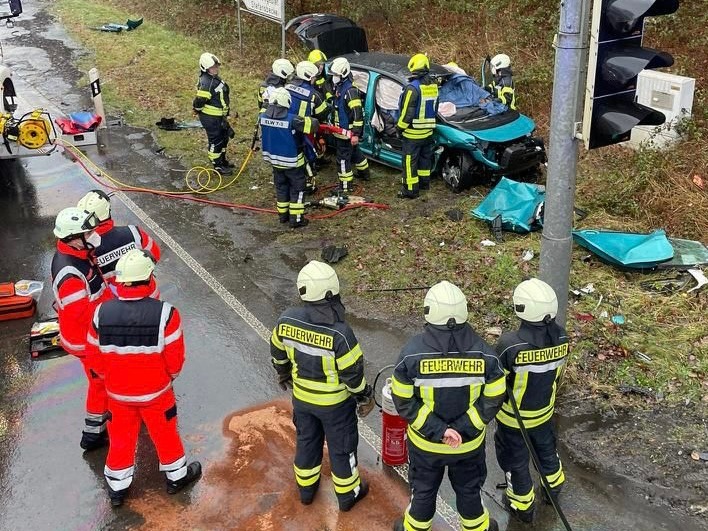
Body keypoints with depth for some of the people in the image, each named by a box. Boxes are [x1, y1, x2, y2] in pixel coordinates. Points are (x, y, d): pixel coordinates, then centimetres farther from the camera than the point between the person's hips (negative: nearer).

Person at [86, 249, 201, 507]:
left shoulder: (102, 313, -18)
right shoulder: (165, 314, -27)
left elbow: (95, 356, -5)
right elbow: (175, 357, -17)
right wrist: (171, 375, 6)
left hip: (117, 391, 2)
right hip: (155, 391, -2)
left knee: (121, 437, 22)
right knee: (165, 432, 21)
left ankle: (117, 487, 39)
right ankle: (177, 475, 42)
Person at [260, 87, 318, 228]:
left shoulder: (263, 117, -8)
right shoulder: (291, 119, -26)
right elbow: (312, 125, -21)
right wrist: (312, 121, 2)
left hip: (274, 160, 6)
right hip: (292, 161, -6)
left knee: (281, 187, 21)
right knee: (297, 188, 8)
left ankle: (283, 214, 31)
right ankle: (296, 218, 10)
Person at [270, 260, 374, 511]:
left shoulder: (286, 321, -19)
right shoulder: (339, 333, -33)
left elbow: (278, 353, 0)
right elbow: (353, 373, -22)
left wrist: (283, 374, 21)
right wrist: (364, 398, -3)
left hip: (301, 396, 4)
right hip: (335, 402, -4)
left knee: (306, 440, 26)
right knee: (341, 446, 18)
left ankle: (306, 488, 47)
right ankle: (348, 494, 39)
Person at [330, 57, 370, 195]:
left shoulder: (350, 90, -24)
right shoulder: (339, 87, 7)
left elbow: (357, 114, -26)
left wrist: (356, 134, -27)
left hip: (346, 132, -10)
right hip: (340, 130, 10)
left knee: (343, 158, -5)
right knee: (354, 152, 26)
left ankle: (345, 186, 3)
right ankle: (364, 173, 44)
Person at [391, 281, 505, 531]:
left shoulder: (411, 352, -22)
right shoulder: (485, 353, -18)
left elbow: (404, 402, -18)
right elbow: (493, 399, -14)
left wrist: (438, 431, -17)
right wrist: (463, 429, -15)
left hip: (424, 443, -1)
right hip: (469, 444, 1)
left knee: (424, 490, 24)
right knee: (469, 490, 26)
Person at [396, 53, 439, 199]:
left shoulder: (413, 88, -21)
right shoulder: (433, 86, 4)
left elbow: (407, 112, -20)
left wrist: (400, 127, -7)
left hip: (413, 133, -8)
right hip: (428, 131, 8)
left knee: (410, 161, 0)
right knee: (425, 158, 21)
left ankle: (410, 190, 3)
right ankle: (424, 182, 34)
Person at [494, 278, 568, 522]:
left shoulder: (509, 344, -36)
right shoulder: (560, 337, -20)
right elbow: (557, 374, -2)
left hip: (513, 415, -4)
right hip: (544, 411, 5)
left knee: (516, 460, 20)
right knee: (545, 447, 32)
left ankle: (522, 504, 41)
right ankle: (554, 485, 57)